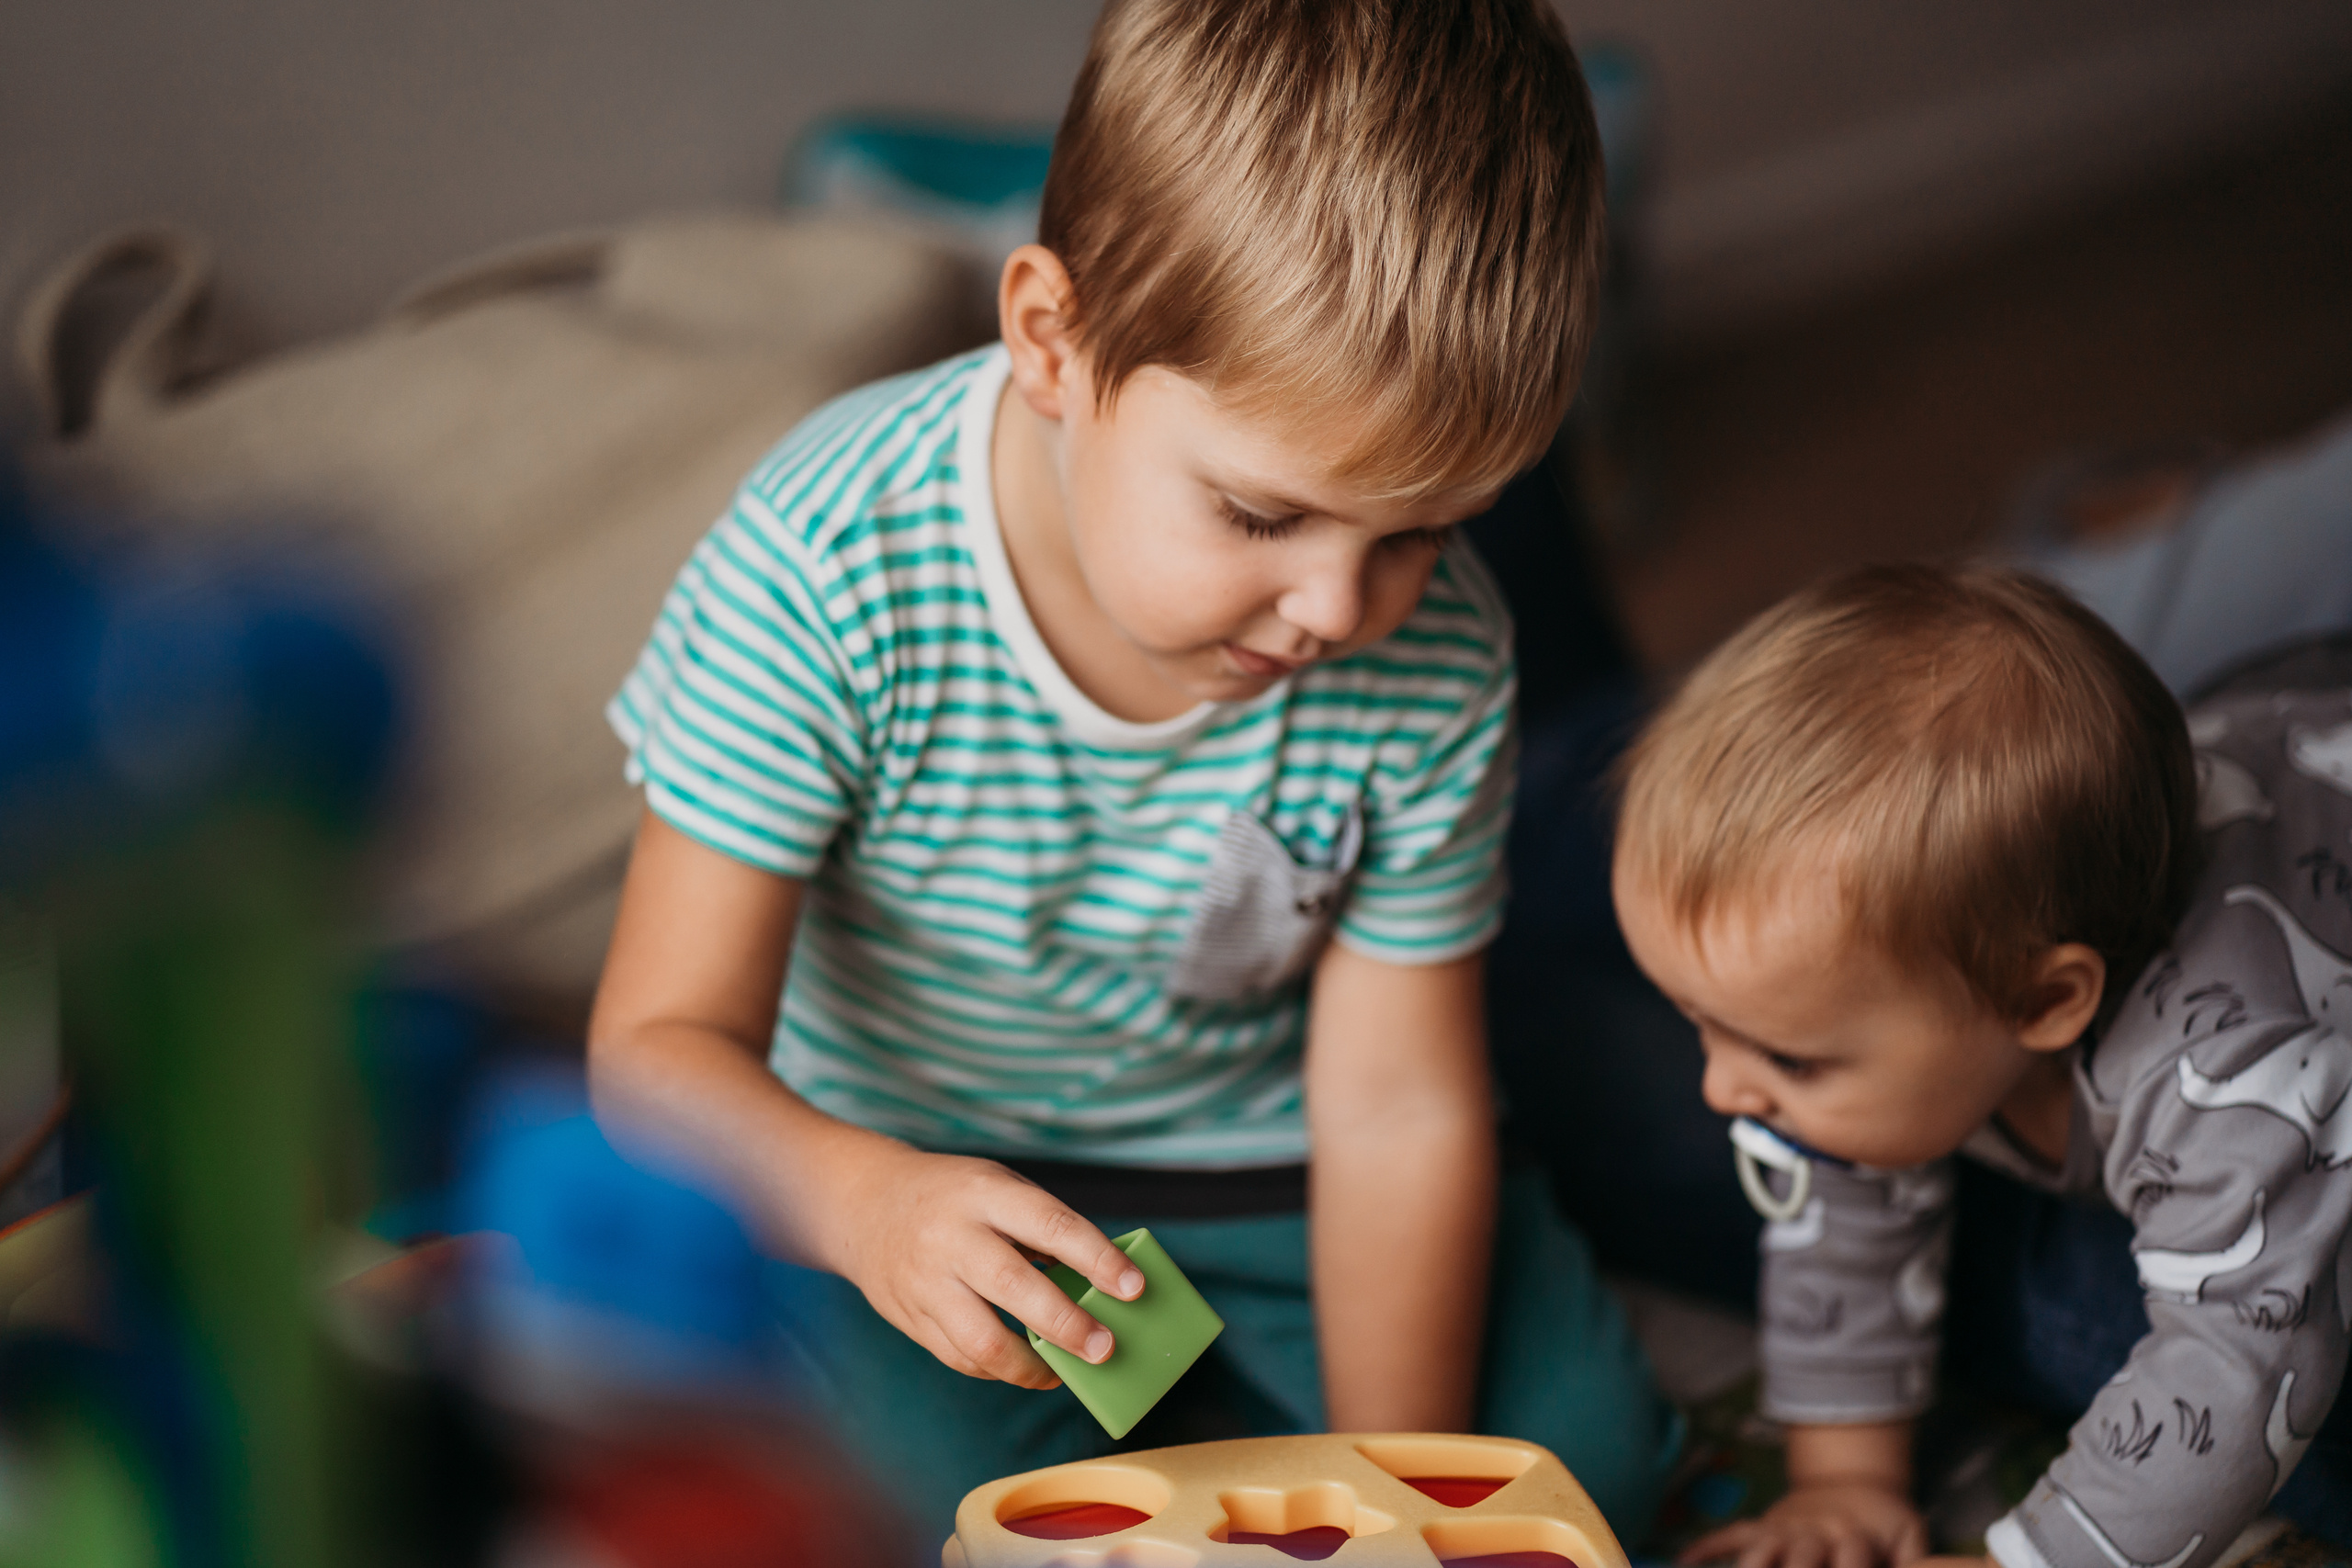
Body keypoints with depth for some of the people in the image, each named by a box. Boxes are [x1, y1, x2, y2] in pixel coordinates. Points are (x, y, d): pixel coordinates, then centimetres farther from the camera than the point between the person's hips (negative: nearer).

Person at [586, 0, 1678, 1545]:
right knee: (952, 1496, -27)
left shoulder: (1434, 666, -21)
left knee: (1589, 1460, -6)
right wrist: (867, 1203, -49)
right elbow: (666, 1044, -27)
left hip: (1260, 1153, 3)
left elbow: (1394, 1109, -12)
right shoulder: (830, 567, -29)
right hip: (910, 1163, -2)